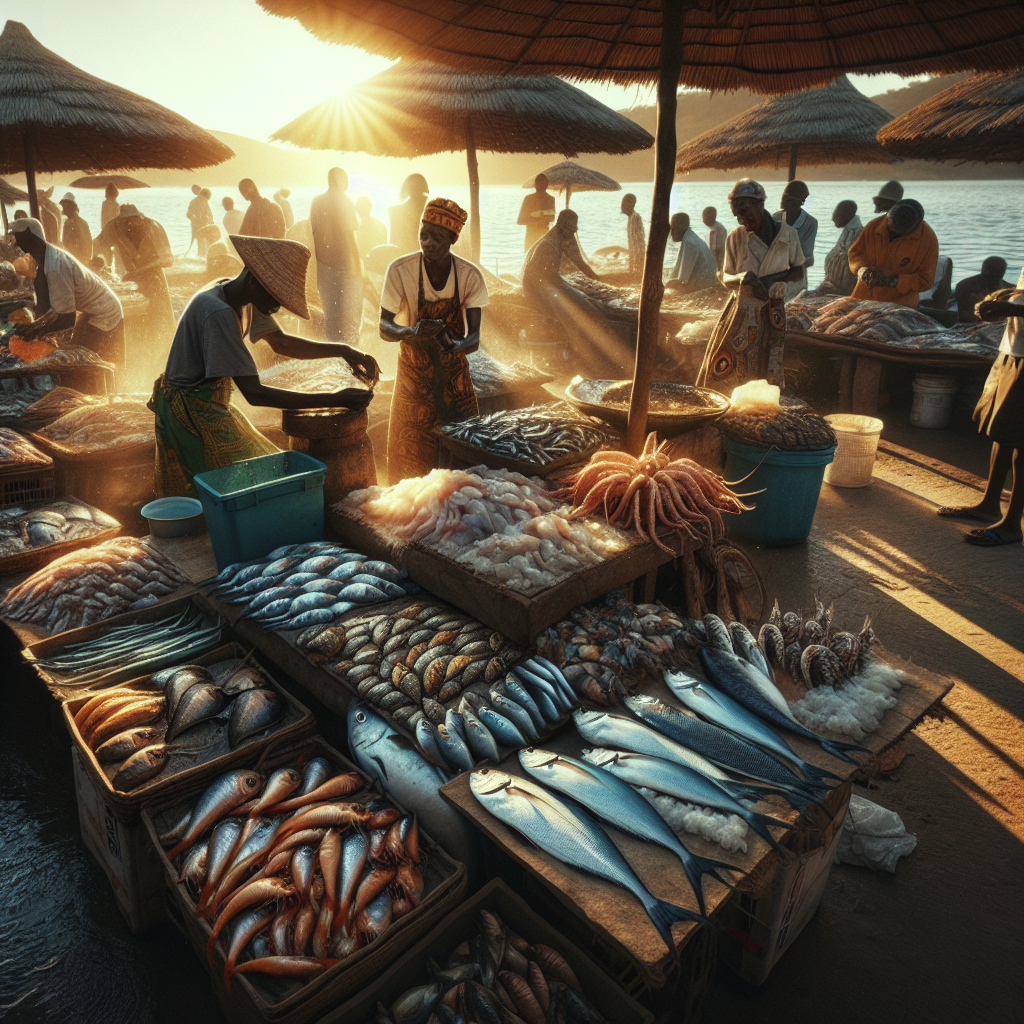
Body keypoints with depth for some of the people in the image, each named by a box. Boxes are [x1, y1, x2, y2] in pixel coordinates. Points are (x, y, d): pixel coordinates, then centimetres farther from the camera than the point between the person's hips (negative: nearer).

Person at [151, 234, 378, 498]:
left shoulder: (243, 298, 0)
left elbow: (281, 343, 13)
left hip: (212, 406, 10)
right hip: (192, 414, -10)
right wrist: (333, 400, -32)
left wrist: (342, 351, 0)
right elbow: (253, 392, -32)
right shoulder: (217, 313, -29)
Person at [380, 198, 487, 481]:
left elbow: (474, 338, -14)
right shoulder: (400, 270, -15)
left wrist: (454, 346, -37)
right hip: (414, 371, -1)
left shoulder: (469, 275, -11)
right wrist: (411, 333, -35)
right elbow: (384, 327, -13)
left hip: (455, 372, 2)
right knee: (412, 450, 1)